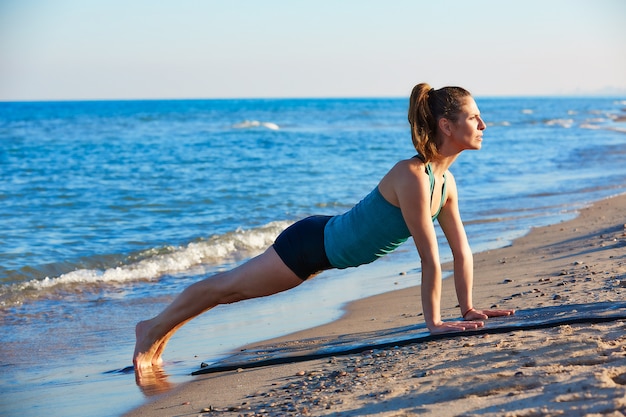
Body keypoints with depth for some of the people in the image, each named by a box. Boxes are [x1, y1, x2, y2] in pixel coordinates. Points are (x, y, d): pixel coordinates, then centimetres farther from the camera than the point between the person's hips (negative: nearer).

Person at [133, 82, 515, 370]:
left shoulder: (445, 179, -6)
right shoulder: (412, 175, -34)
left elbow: (462, 249, 1)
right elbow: (430, 256, -33)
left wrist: (469, 308, 0)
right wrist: (434, 321, -30)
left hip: (332, 244, 9)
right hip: (313, 244, -9)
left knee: (237, 288, 23)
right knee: (230, 286, 11)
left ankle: (162, 330, 41)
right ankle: (155, 329, 32)